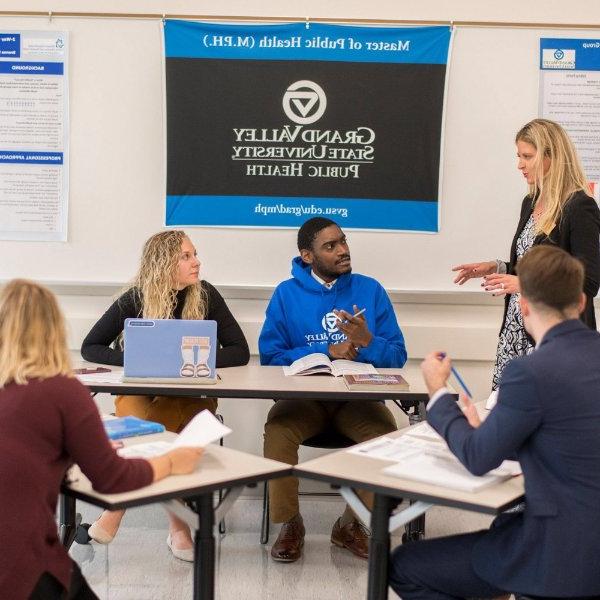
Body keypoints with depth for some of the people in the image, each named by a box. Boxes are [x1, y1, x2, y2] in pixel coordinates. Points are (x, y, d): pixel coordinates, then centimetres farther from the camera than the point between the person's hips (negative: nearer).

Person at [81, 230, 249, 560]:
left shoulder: (205, 295, -3)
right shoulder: (136, 299, -5)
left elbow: (239, 351, -5)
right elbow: (90, 347, -1)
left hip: (191, 394, 0)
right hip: (140, 391, 0)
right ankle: (177, 524, -25)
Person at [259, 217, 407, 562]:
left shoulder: (370, 290, 6)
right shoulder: (287, 294, 5)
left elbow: (398, 358, 3)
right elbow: (270, 357, -5)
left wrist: (367, 343, -18)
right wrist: (326, 352, -13)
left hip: (359, 397, 1)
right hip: (303, 396, 0)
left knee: (386, 433, -28)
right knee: (278, 430, -30)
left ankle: (352, 524, -5)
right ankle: (290, 524, -6)